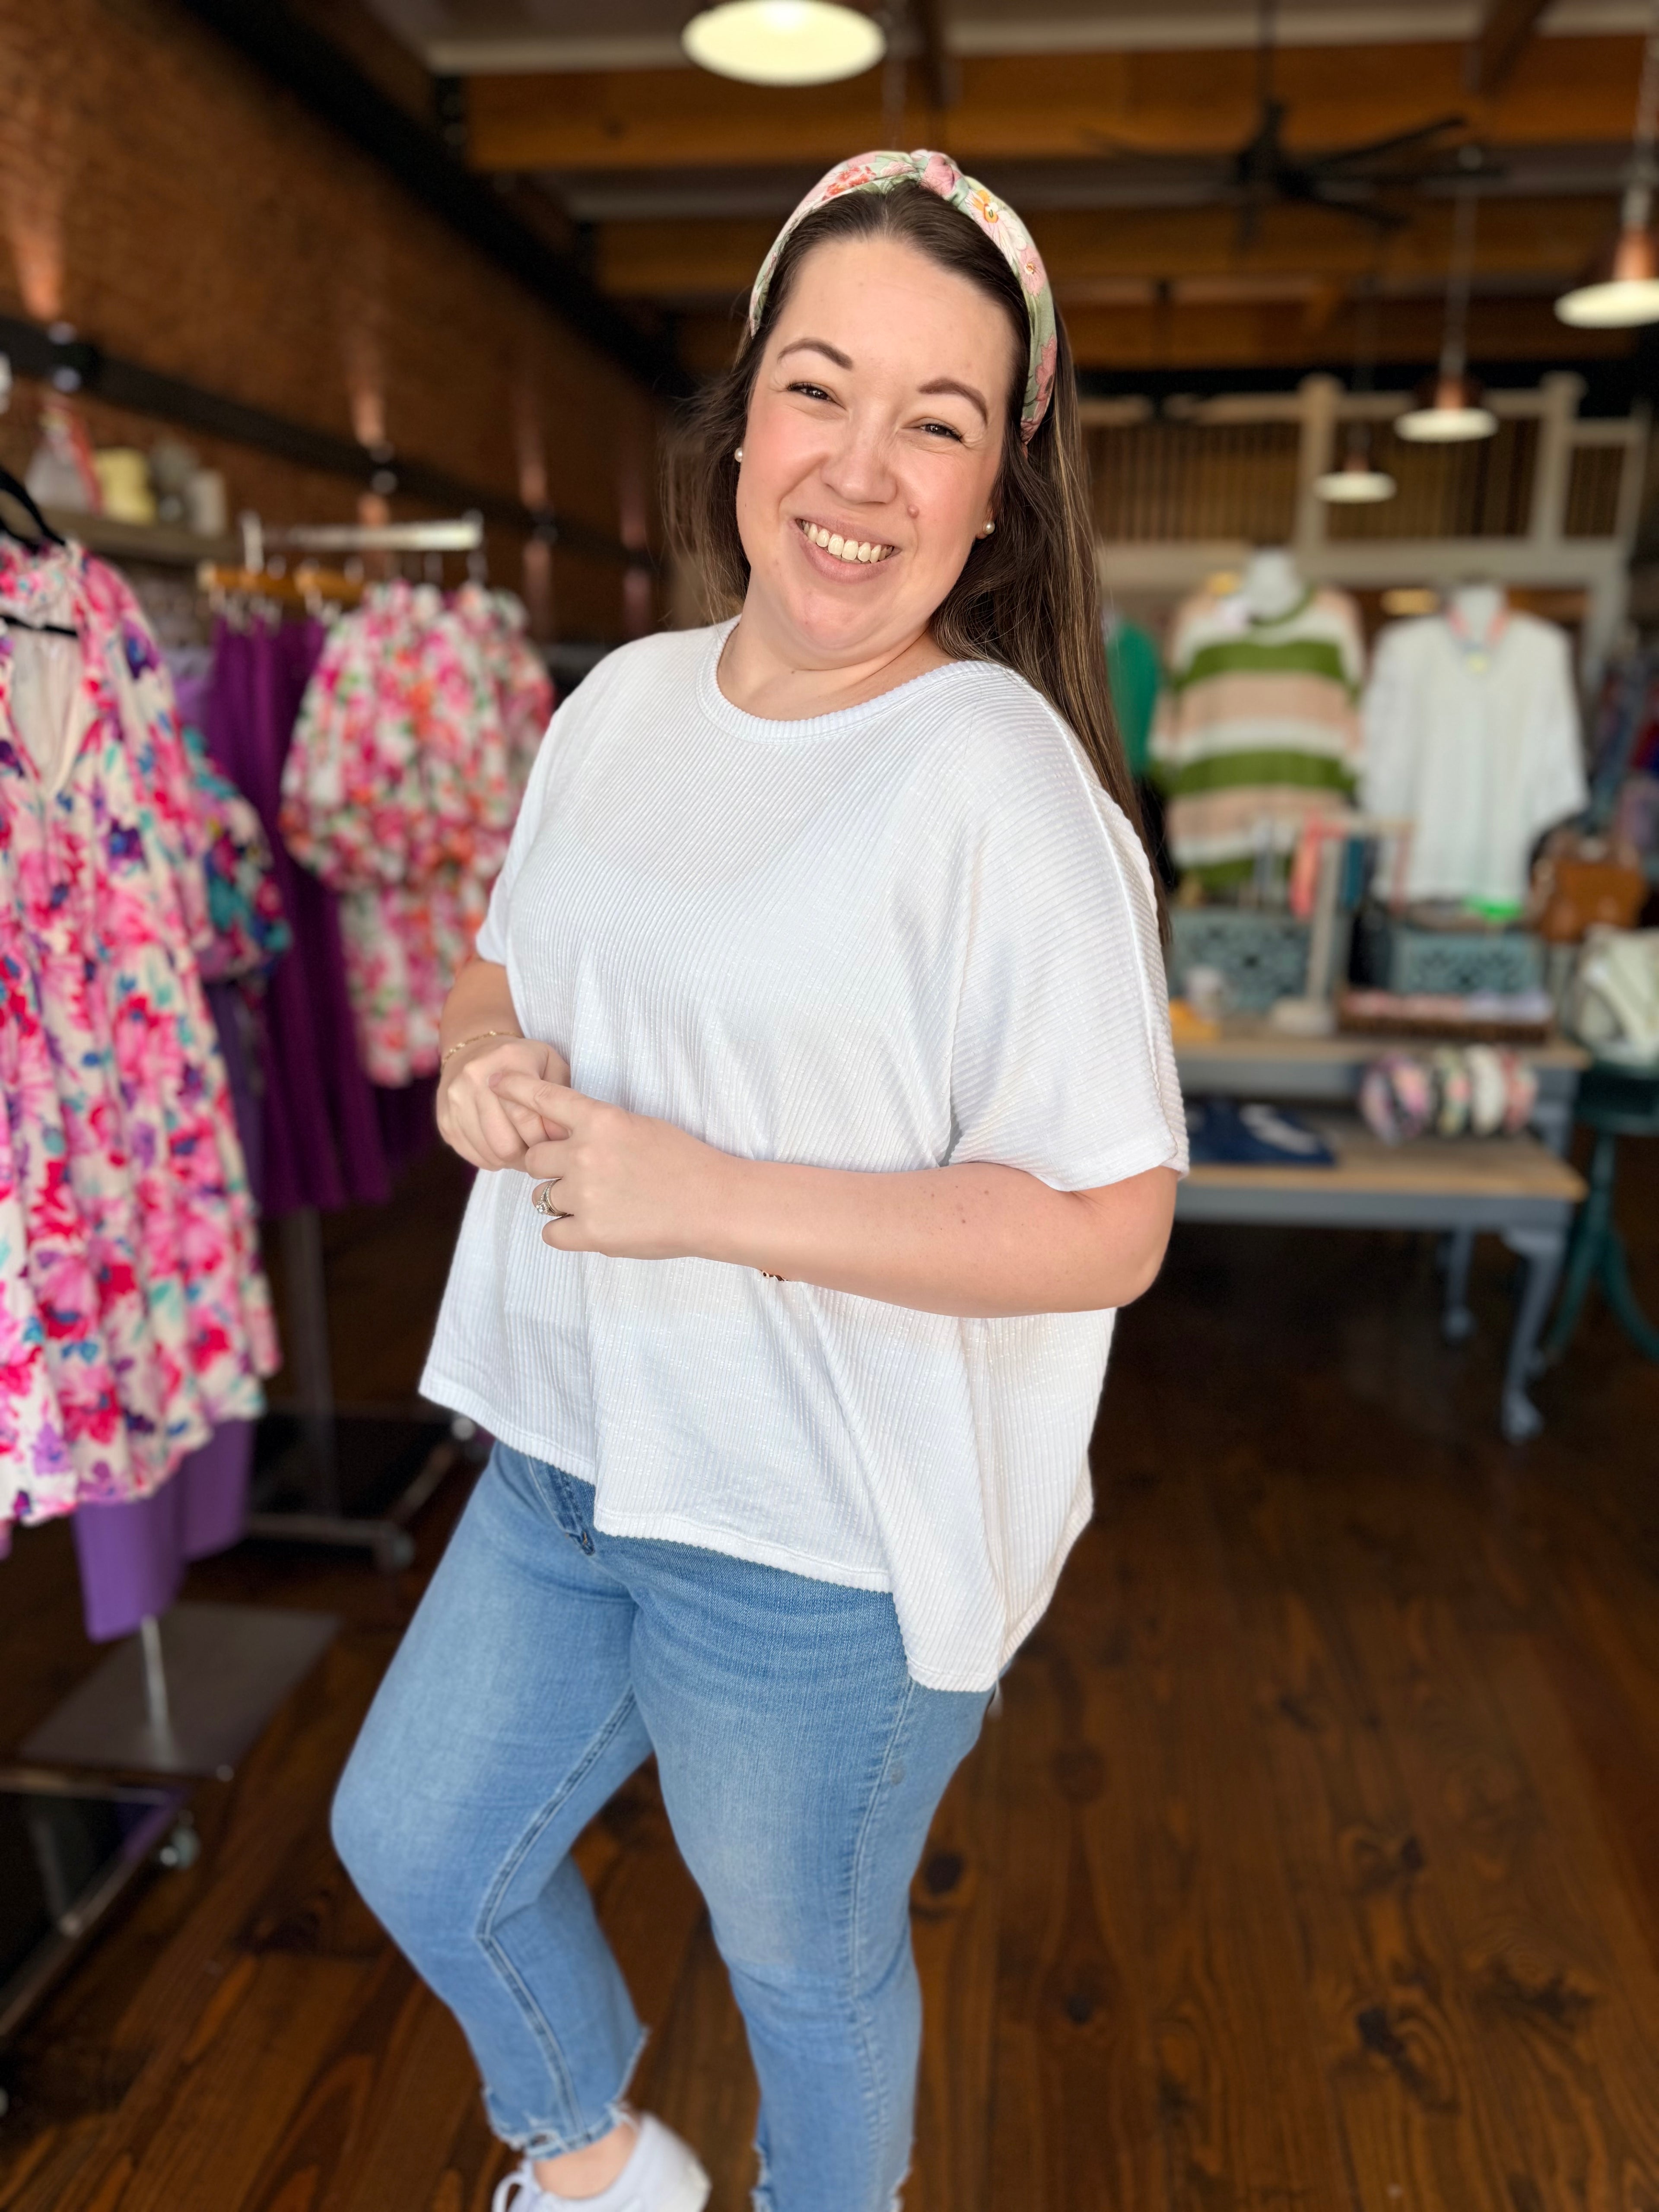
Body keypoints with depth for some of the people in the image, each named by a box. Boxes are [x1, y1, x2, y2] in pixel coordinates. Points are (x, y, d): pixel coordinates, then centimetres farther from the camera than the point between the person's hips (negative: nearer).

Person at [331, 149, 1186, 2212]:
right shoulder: (625, 700, 3)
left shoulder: (997, 780, -20)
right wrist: (479, 1064, -8)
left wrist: (707, 1196, -26)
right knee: (410, 1845, 24)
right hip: (568, 1458, 8)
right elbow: (502, 968, 15)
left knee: (804, 1964, 20)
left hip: (828, 1542, -7)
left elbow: (1107, 1227, -22)